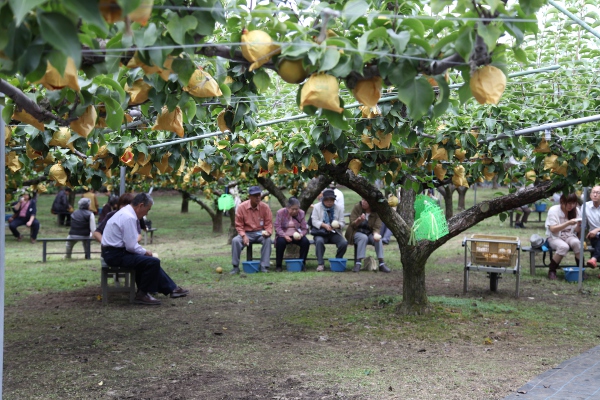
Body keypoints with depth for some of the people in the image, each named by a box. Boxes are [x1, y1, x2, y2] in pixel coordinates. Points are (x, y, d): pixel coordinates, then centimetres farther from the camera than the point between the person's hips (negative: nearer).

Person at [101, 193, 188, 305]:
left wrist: (143, 251, 10)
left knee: (151, 261, 18)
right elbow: (131, 246, -22)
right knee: (153, 262, -17)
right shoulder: (129, 218, -21)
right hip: (116, 255, -11)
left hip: (113, 251, 11)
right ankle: (142, 295, -3)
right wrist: (145, 252, -5)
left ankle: (171, 288, 22)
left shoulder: (125, 212, 11)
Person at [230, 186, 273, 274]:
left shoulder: (265, 207, -7)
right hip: (247, 233, 0)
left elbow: (269, 224, -1)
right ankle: (235, 267, -16)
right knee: (235, 240, -27)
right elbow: (239, 225, -2)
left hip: (261, 233, 0)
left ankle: (264, 266, -25)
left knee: (268, 240, -32)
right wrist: (244, 236, -19)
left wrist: (267, 232, -22)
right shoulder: (241, 207, -8)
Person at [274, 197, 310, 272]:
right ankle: (278, 265, -18)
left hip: (296, 235, 2)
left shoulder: (301, 213, 0)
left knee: (306, 242, -27)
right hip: (283, 235, -2)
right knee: (280, 242, -35)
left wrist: (301, 234, -23)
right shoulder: (280, 213, -6)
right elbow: (277, 227, -12)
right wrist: (285, 236, -27)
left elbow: (304, 229, 0)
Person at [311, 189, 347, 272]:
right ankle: (320, 264, -30)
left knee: (344, 243, -26)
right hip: (321, 232, -2)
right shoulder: (317, 207, 7)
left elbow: (342, 223, 6)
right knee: (319, 241, -37)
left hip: (334, 233, 2)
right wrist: (324, 225, -21)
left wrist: (338, 225, -20)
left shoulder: (339, 208, 10)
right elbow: (314, 221, -2)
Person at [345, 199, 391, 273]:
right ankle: (358, 263, -37)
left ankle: (382, 264, -26)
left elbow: (377, 227, -9)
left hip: (369, 233, 2)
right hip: (356, 232, -2)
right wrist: (359, 220, -33)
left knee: (378, 239, -28)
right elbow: (352, 224, -11)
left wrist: (376, 234, -32)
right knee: (363, 237, -34)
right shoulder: (357, 207, -10)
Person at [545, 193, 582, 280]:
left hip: (570, 236, 4)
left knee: (577, 243, -32)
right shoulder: (553, 210, -11)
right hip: (555, 237, -3)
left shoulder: (576, 210, 2)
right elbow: (553, 229, -17)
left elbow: (576, 230, 7)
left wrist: (579, 225, -17)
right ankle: (551, 271, -17)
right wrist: (568, 223, -27)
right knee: (564, 247, -36)